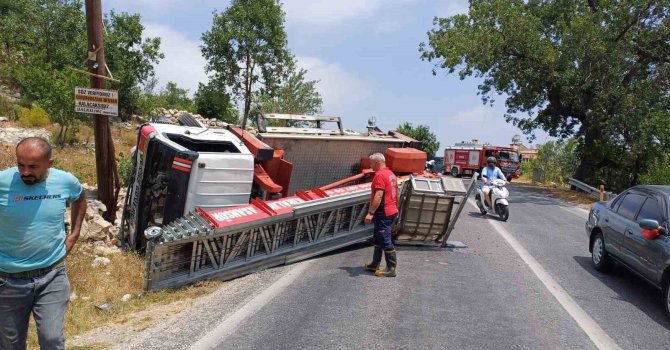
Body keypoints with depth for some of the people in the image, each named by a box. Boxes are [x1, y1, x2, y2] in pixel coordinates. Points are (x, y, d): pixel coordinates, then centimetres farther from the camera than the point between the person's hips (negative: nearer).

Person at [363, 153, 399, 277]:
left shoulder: (380, 175, -17)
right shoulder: (391, 173, 14)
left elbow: (378, 195, -25)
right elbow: (396, 193, 20)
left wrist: (370, 213, -24)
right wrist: (395, 208, 28)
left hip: (383, 213, -10)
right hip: (391, 211, 11)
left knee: (385, 241, -5)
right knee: (378, 239, 18)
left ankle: (391, 269, 0)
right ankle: (375, 264, 26)